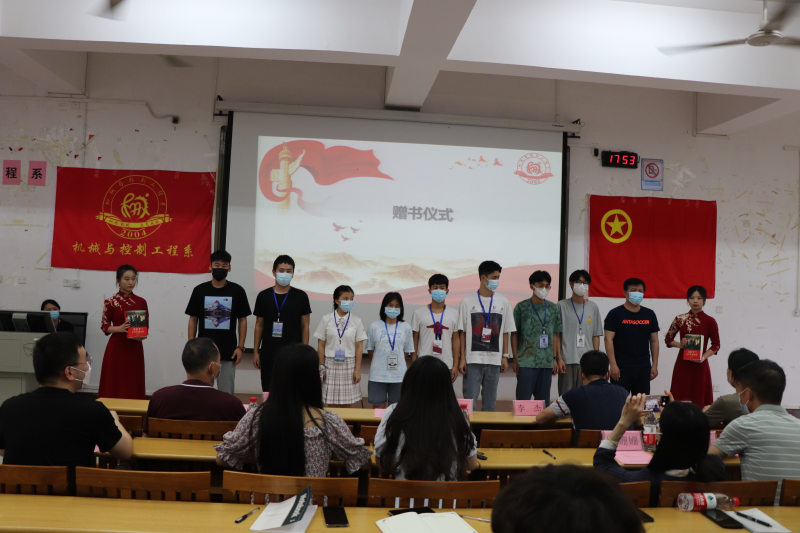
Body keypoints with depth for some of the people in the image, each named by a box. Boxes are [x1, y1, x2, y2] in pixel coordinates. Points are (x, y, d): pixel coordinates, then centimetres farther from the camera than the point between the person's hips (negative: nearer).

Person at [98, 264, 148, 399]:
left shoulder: (141, 302, 6)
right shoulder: (111, 302, -2)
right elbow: (104, 326, -2)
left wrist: (142, 335, -12)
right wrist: (119, 328, -19)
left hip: (135, 349, 2)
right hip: (117, 348, -2)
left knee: (134, 385, 4)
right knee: (114, 384, -1)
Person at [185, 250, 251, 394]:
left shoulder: (237, 291, 0)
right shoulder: (200, 290, 2)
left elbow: (242, 320, 4)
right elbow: (193, 320, 7)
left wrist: (240, 347, -3)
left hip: (228, 352, -1)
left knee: (226, 393, 4)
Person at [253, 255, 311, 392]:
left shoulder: (301, 296, 0)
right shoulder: (263, 296, 5)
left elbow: (305, 327, 2)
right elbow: (259, 326, 10)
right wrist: (256, 351, 5)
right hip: (268, 355, 2)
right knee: (268, 392, 8)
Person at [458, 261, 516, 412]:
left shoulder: (503, 302, 7)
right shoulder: (468, 301, 0)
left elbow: (505, 332, 10)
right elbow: (462, 332, 1)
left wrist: (505, 356, 6)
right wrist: (462, 358, -3)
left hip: (494, 360, 2)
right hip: (472, 359, -2)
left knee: (490, 402, 8)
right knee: (470, 402, -1)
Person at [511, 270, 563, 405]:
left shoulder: (553, 308, 10)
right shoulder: (521, 307, -1)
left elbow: (556, 335, 13)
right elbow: (514, 334, 1)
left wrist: (557, 358, 7)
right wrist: (515, 359, -3)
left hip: (547, 362, 4)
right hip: (526, 362, -4)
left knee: (544, 401, 9)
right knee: (523, 399, -1)